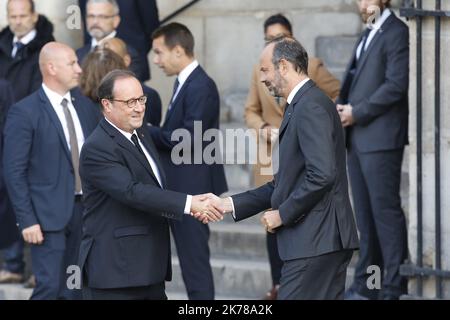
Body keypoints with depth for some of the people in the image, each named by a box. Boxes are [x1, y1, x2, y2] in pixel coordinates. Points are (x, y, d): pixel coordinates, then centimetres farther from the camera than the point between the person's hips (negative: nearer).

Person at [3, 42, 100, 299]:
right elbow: (14, 172, -10)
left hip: (85, 209, 6)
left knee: (74, 290, 9)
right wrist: (27, 220, -14)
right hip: (49, 214, -6)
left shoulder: (84, 105, 9)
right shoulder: (24, 112, -9)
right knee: (49, 287, -10)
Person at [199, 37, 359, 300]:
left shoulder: (310, 106, -13)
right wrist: (229, 204, 15)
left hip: (314, 241, -10)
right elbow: (286, 184, 21)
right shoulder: (306, 104, 19)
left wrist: (282, 214, -13)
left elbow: (321, 175, -23)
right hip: (326, 239, 10)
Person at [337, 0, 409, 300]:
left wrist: (357, 112, -13)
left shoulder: (396, 32, -8)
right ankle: (366, 284, 15)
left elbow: (396, 84, -16)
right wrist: (343, 109, 4)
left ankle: (395, 285, -4)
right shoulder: (368, 35, 20)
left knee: (385, 209, -7)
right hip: (358, 139, 9)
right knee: (365, 212, 11)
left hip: (381, 137, -9)